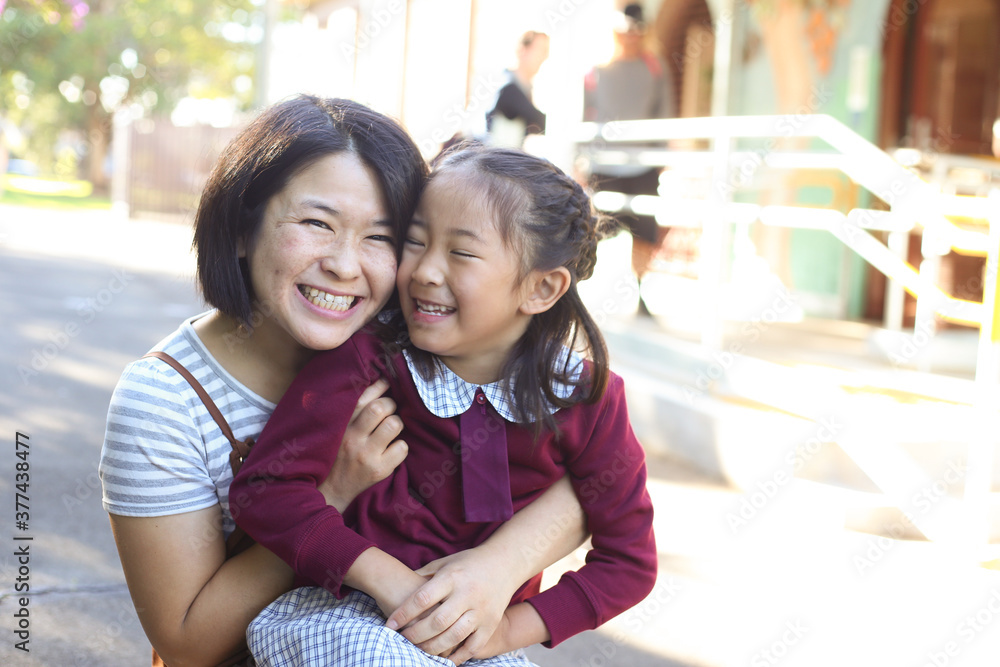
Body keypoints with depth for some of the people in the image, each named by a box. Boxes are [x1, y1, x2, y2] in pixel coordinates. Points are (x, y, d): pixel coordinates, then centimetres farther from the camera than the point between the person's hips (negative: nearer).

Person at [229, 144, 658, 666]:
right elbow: (265, 486, -14)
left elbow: (629, 559, 1)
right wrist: (389, 579, -22)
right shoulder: (368, 360, -12)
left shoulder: (586, 399, -7)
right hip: (346, 613, -3)